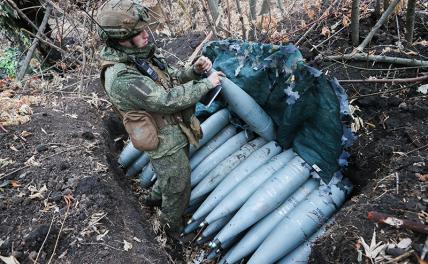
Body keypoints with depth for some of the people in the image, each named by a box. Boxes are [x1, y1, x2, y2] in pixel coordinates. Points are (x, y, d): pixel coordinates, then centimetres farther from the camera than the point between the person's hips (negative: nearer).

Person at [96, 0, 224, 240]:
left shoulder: (145, 55, -3)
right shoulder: (121, 78, -29)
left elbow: (173, 79, 7)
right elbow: (167, 100, -31)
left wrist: (195, 70, -12)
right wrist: (206, 84, -23)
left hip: (178, 133, 8)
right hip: (166, 145, -8)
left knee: (175, 175, 32)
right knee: (179, 189, 13)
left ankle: (156, 197, 60)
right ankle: (174, 229, 41)